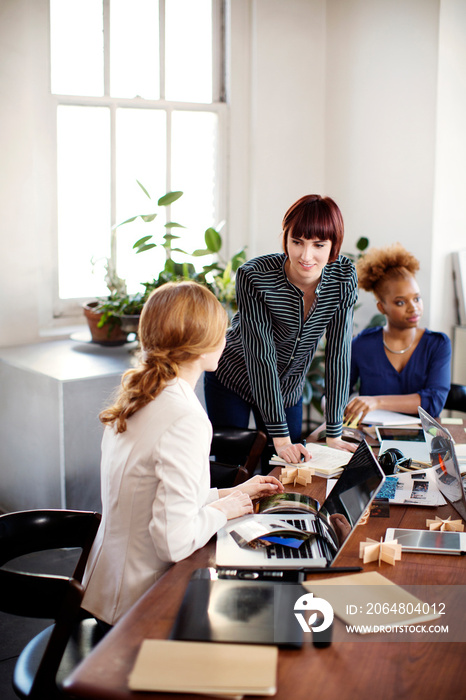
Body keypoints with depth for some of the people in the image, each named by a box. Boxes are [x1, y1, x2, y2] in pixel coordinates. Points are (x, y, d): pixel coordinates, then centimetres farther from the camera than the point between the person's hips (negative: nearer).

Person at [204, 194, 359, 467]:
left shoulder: (344, 276, -19)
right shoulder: (254, 277, -30)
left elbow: (339, 352, -15)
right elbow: (261, 355, -29)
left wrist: (334, 435, -15)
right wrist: (280, 437, -28)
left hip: (288, 389, 4)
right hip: (234, 381, -3)